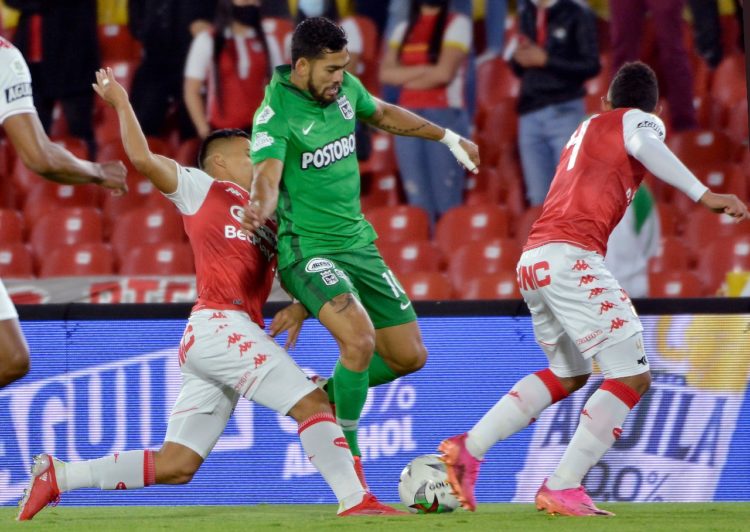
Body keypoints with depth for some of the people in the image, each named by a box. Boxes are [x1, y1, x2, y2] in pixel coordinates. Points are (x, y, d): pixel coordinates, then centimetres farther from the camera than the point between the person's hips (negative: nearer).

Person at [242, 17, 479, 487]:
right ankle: (346, 456, -12)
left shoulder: (345, 88, 3)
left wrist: (448, 137, 30)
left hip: (358, 242, 8)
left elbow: (383, 114, 25)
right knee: (360, 338, -30)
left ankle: (323, 397, 29)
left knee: (410, 356, 7)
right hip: (309, 249, -8)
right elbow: (267, 178, -31)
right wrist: (259, 210, -54)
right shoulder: (275, 113, -17)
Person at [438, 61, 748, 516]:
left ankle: (468, 449, 18)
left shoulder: (587, 128, 28)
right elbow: (646, 146, -17)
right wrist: (706, 196, -23)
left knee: (569, 375, 26)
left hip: (533, 261, 8)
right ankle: (562, 488, -13)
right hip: (571, 258, -8)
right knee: (632, 378, -6)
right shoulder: (640, 120, 5)